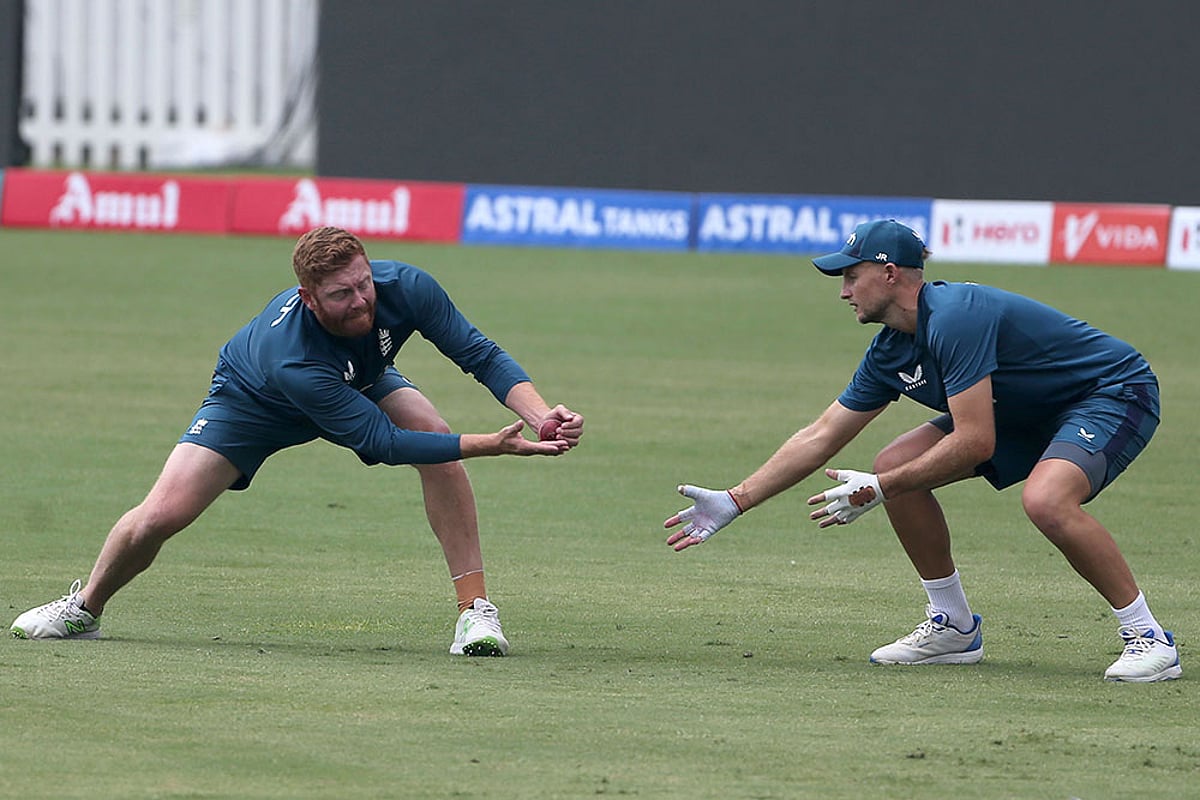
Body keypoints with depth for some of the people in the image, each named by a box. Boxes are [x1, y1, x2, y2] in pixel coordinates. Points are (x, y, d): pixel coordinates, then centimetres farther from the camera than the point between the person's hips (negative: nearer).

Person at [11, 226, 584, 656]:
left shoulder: (405, 288, -35)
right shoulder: (289, 354, -47)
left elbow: (482, 356, -24)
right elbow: (384, 443, -46)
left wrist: (541, 415, -42)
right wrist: (496, 445, -50)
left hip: (362, 381, 4)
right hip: (253, 401, -4)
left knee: (436, 437, -26)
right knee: (161, 515, -13)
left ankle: (474, 609, -19)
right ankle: (86, 608, 19)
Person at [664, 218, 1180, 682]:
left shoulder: (954, 320, -29)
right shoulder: (892, 351, 0)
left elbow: (975, 442, -32)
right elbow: (821, 436, 8)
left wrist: (879, 491, -24)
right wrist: (733, 503, 4)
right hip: (1027, 415, 9)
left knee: (1045, 499, -37)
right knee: (896, 464, -1)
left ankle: (1147, 636, -21)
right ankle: (953, 627, 11)